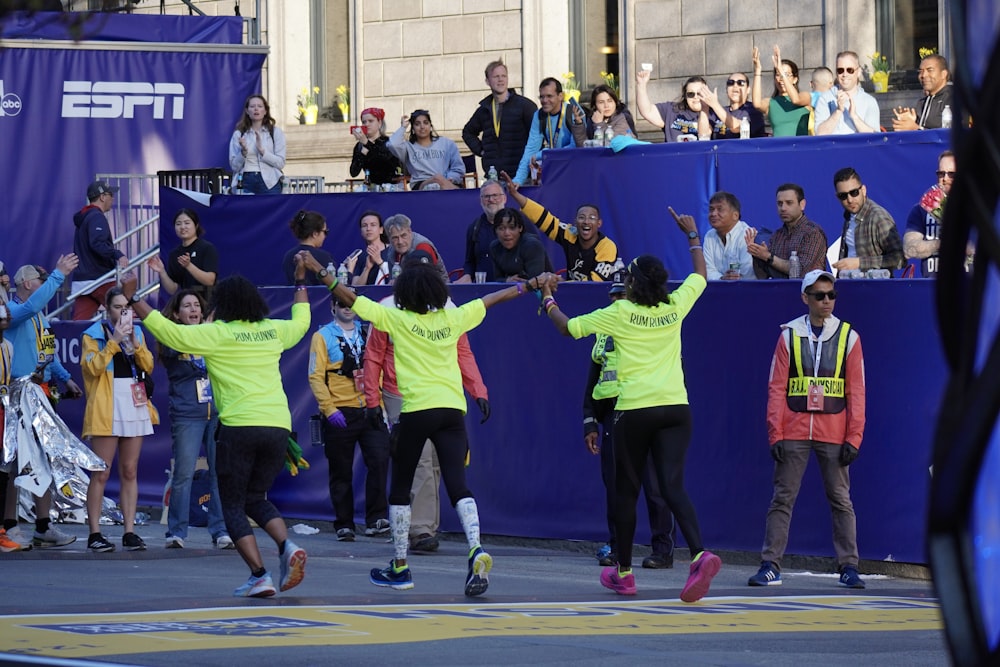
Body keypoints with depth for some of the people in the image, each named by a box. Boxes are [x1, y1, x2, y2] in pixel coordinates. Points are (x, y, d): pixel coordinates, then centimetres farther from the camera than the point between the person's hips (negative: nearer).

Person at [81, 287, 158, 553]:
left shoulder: (137, 332, 15)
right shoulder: (93, 334, 1)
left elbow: (148, 366, 6)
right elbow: (93, 367, -12)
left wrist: (135, 343, -8)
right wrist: (114, 341, -17)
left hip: (134, 406, 5)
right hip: (106, 409, -5)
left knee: (129, 472, 5)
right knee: (101, 474, -6)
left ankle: (130, 532, 6)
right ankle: (95, 533, -4)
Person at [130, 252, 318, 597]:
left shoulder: (216, 334, -2)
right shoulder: (273, 331, 13)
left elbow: (168, 331, -6)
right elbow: (302, 321, 35)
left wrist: (135, 300, 4)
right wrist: (301, 278, 45)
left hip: (239, 426, -5)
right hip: (278, 425, 5)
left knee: (233, 505, 6)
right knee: (256, 499, 20)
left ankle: (259, 575, -9)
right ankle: (287, 546, -8)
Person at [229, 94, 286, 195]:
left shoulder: (276, 132, 8)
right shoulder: (239, 134, 9)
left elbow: (280, 163, 0)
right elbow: (234, 166, 5)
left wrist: (262, 150, -13)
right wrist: (243, 152, -14)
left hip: (269, 183, -1)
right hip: (245, 183, 1)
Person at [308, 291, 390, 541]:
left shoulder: (367, 332, 13)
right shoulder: (323, 337, 2)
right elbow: (316, 377, -5)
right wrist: (329, 409, -15)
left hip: (370, 412, 2)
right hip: (340, 415, -2)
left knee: (379, 461, -13)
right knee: (341, 473, 3)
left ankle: (376, 519, -8)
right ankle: (344, 525, 12)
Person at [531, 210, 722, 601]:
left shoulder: (620, 314, -3)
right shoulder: (675, 306, 6)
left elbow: (567, 327, 7)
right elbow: (700, 275, 26)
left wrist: (547, 297, 23)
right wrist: (693, 235, 39)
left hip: (634, 410, -3)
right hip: (675, 408, 3)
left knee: (626, 491, 11)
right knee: (673, 486, -6)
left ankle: (623, 572, 22)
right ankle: (700, 554, -30)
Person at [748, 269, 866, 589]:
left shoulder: (848, 336, 6)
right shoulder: (789, 335, 5)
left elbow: (856, 392, 4)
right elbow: (776, 388, 4)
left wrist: (853, 438, -4)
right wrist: (775, 434, -4)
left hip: (833, 435, 0)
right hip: (793, 431, 0)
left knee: (841, 500, 2)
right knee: (782, 499, 0)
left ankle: (848, 567, 7)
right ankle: (770, 566, 2)